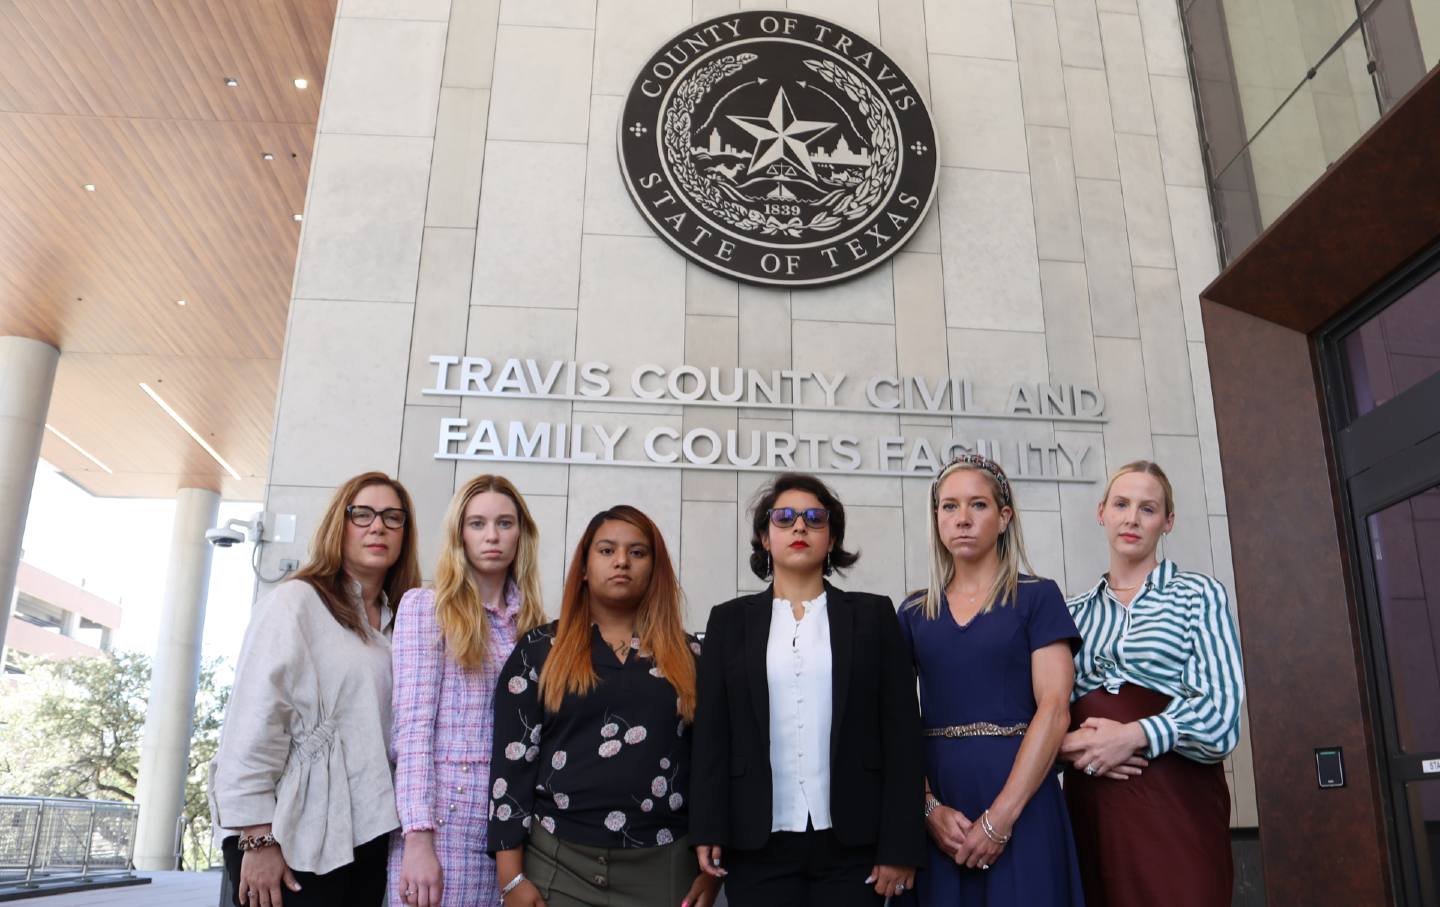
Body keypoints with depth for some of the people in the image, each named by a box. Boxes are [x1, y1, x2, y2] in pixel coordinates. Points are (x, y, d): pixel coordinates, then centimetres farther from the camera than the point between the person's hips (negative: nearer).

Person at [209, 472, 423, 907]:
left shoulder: (398, 622, 13)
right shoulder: (295, 602, -6)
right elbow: (255, 722, -12)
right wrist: (258, 838, -16)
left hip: (367, 838, 6)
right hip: (297, 841, -6)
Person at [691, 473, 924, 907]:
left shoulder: (873, 615, 6)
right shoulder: (730, 620, 9)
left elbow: (901, 732, 1)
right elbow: (711, 732, 5)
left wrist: (900, 843, -5)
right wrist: (708, 831, -4)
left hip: (853, 843, 0)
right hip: (757, 844, 1)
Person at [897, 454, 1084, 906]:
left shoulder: (1037, 597, 1)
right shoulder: (914, 612, 9)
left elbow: (1054, 709, -8)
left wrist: (1000, 816, -14)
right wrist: (929, 807, -10)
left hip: (1020, 802, -2)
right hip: (937, 810, 3)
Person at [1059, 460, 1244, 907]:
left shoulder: (1198, 594, 3)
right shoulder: (1074, 611, 13)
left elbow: (1220, 714, -8)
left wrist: (1133, 736, -19)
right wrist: (1068, 743, -10)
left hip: (1175, 800, -3)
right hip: (1090, 799, 3)